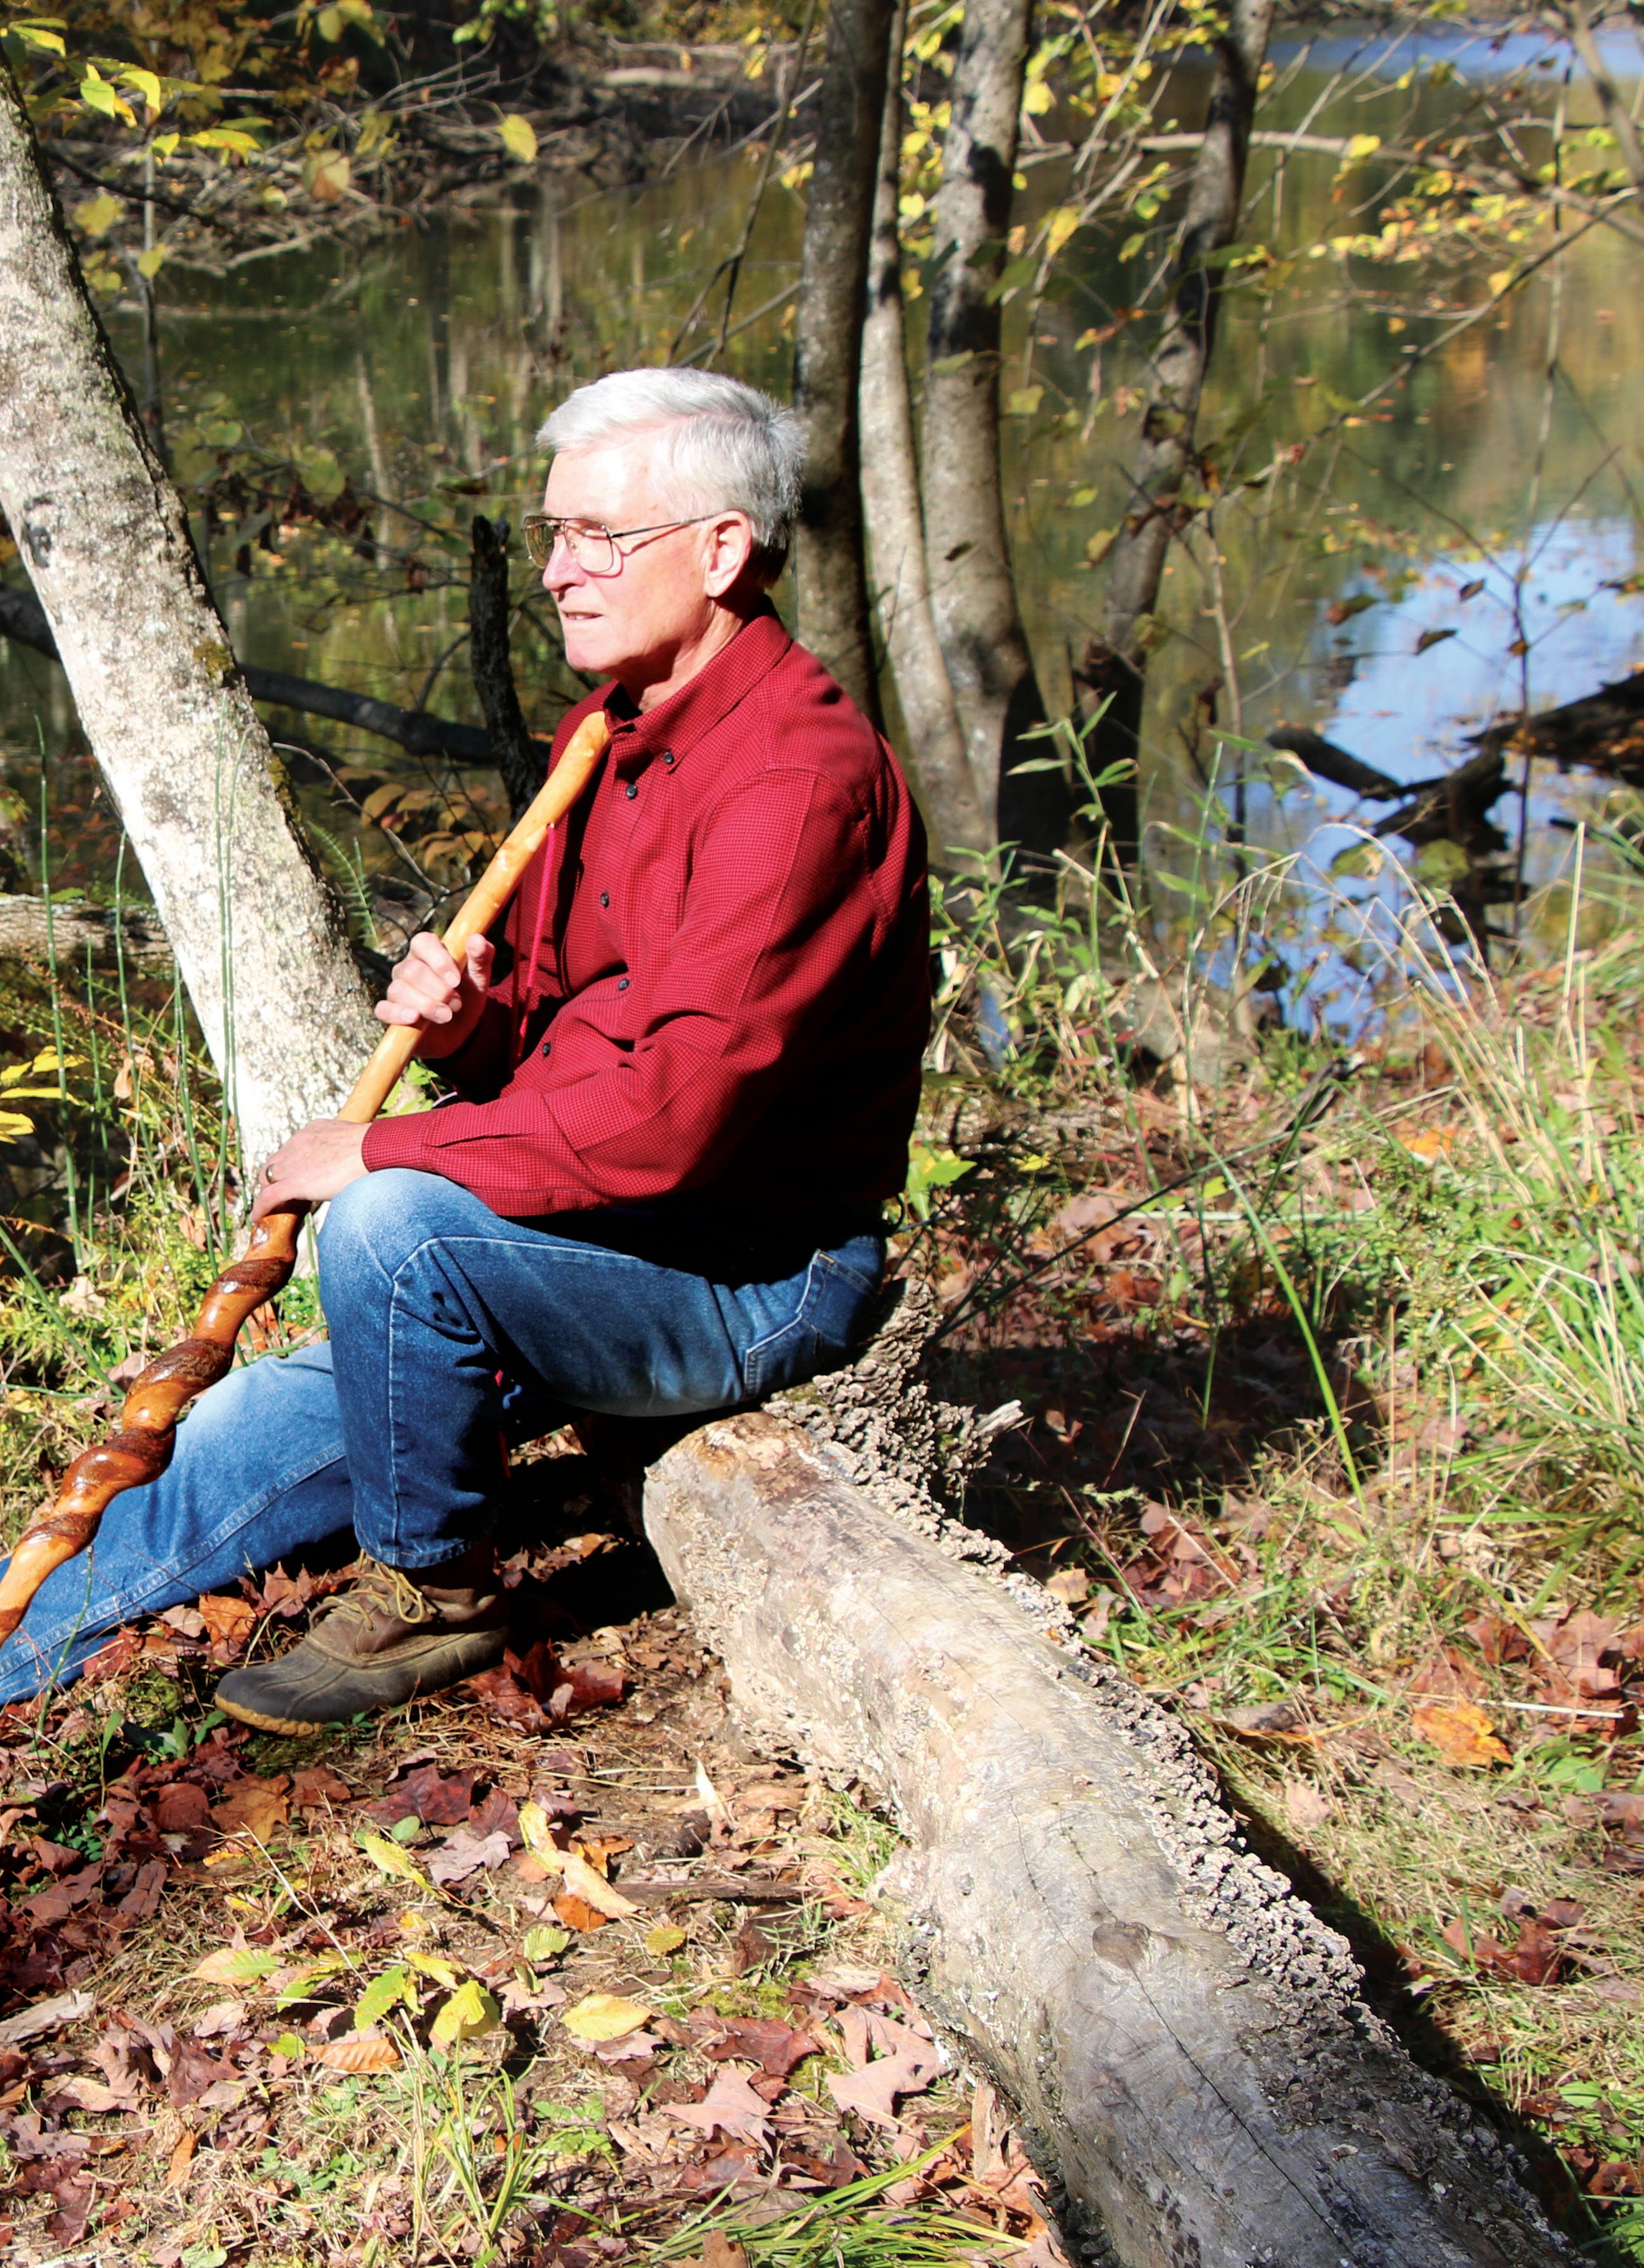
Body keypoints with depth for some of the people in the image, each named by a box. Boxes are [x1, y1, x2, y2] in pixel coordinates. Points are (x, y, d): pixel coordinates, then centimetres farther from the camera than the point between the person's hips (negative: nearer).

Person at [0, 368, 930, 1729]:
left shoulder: (799, 772, -21)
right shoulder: (610, 735, 10)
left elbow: (672, 1112, -31)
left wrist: (384, 1152, -21)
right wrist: (468, 1021, -8)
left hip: (759, 1283, -9)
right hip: (598, 1240, 9)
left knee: (391, 1227, -29)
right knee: (255, 1430, 4)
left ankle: (430, 1598, -8)